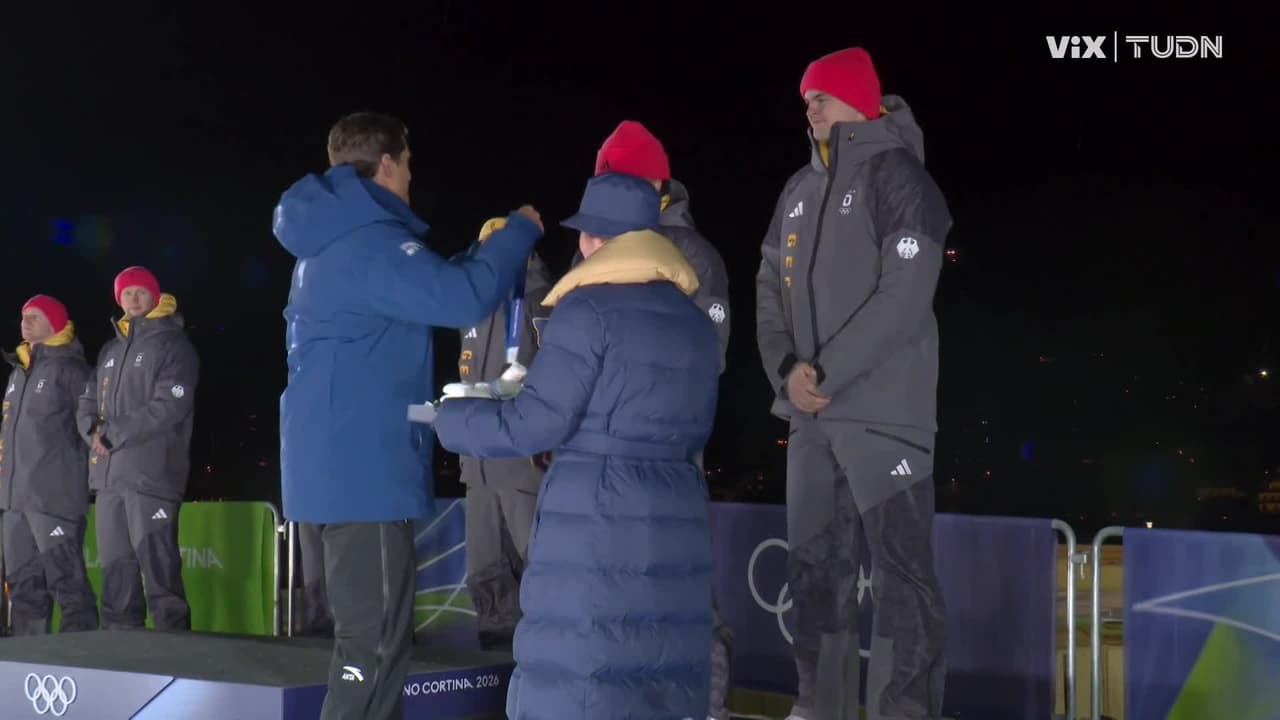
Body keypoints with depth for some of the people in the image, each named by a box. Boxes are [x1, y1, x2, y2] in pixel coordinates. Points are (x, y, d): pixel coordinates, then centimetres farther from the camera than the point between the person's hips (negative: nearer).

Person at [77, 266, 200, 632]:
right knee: (116, 569, 8)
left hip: (151, 474, -7)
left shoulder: (173, 344, -1)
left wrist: (113, 434, -12)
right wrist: (94, 430, -4)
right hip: (109, 474, 7)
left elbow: (168, 407, -12)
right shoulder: (110, 350, 22)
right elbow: (88, 401, 20)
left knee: (159, 570, -11)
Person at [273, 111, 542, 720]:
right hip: (362, 467, -11)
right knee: (374, 641, -9)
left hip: (342, 462, 11)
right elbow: (463, 298, -24)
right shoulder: (367, 240, -16)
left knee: (367, 634, 16)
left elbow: (427, 286, 31)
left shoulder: (335, 241, 18)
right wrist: (520, 231, -10)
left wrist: (488, 249, 29)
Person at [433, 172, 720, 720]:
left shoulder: (588, 309, -8)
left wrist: (450, 419, 4)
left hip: (597, 514, -7)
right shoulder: (695, 322, 14)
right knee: (663, 671, 10)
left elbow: (533, 423, -11)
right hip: (676, 516, 7)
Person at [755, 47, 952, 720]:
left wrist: (828, 373, -16)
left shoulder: (900, 179, -6)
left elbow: (905, 297, -15)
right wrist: (786, 370, -5)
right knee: (813, 563, 11)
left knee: (901, 570, -8)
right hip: (809, 413, 7)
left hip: (882, 411, -7)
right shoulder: (799, 190, 15)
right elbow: (770, 288, 13)